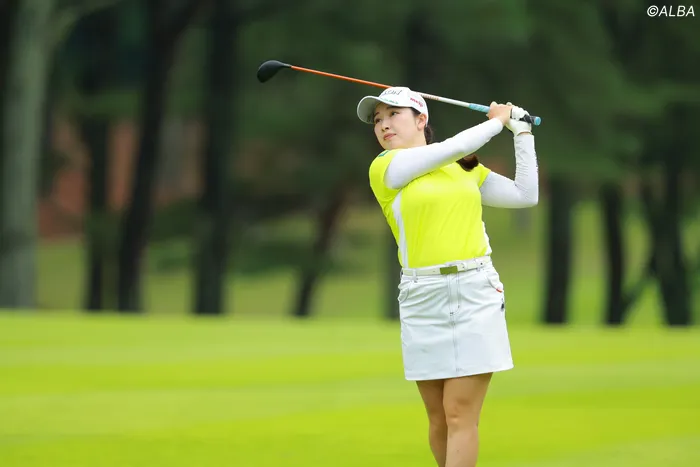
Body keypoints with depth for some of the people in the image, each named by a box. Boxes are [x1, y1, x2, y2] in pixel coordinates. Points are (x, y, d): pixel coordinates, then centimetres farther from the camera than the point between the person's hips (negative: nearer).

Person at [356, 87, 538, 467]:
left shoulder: (467, 169, 15)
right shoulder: (385, 168, 1)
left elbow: (525, 195, 16)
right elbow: (455, 147, -5)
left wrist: (521, 132, 18)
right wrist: (497, 120, 10)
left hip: (476, 292, 1)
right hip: (423, 297, -1)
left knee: (460, 415, -8)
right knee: (438, 419, 2)